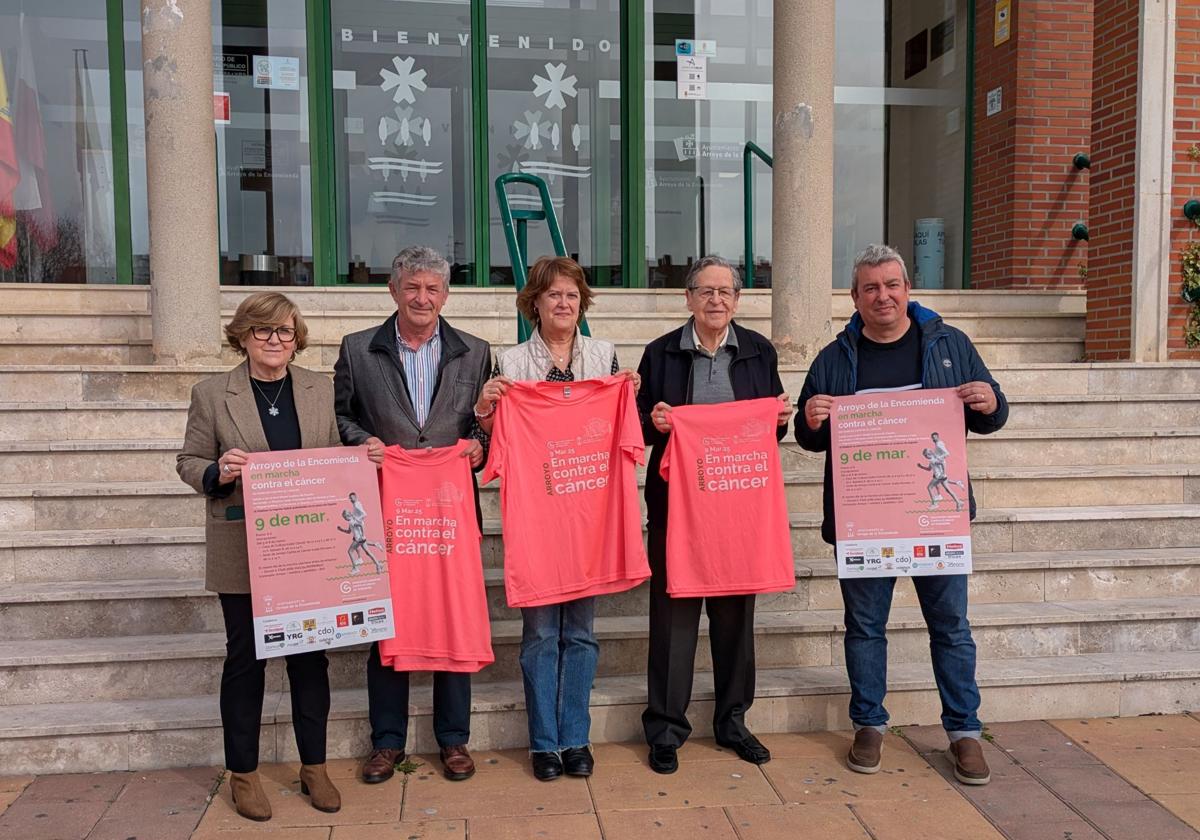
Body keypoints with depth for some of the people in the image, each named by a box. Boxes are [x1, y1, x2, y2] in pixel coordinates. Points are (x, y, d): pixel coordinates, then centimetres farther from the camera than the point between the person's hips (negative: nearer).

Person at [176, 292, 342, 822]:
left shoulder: (321, 390, 7)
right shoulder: (211, 394, 0)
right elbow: (189, 462, 3)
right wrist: (218, 473, -18)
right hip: (243, 553, -2)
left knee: (311, 656, 8)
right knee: (245, 657, 7)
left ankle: (314, 767, 24)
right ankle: (243, 773, 23)